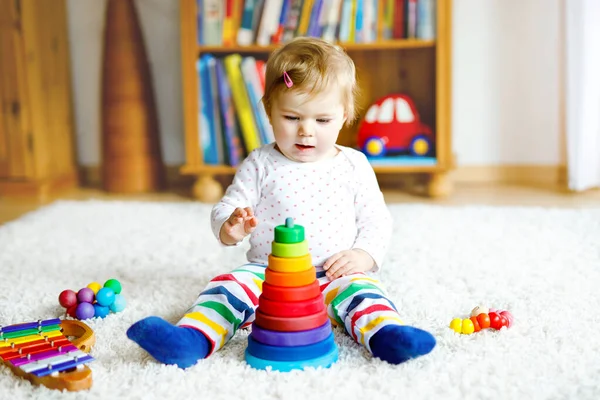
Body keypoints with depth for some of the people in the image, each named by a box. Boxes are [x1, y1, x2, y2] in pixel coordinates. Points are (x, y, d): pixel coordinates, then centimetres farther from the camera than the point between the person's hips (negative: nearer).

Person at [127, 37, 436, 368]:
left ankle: (386, 335, -48)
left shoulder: (353, 165, 6)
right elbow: (226, 208, 2)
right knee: (228, 288, -23)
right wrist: (229, 228, -24)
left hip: (334, 275, 0)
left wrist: (364, 254, -11)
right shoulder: (260, 165, 4)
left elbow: (375, 219, 9)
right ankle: (192, 339, -39)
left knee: (360, 291, -28)